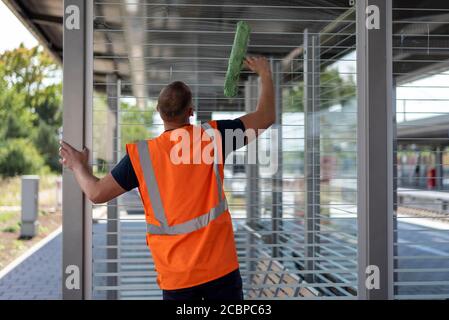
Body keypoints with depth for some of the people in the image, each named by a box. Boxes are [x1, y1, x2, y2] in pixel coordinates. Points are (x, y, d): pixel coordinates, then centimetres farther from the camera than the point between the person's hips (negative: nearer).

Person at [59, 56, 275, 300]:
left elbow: (96, 193, 1)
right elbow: (265, 117, 4)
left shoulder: (141, 155, -6)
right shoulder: (212, 136, -6)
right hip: (220, 267, 0)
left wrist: (78, 165, 21)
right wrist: (265, 75, 20)